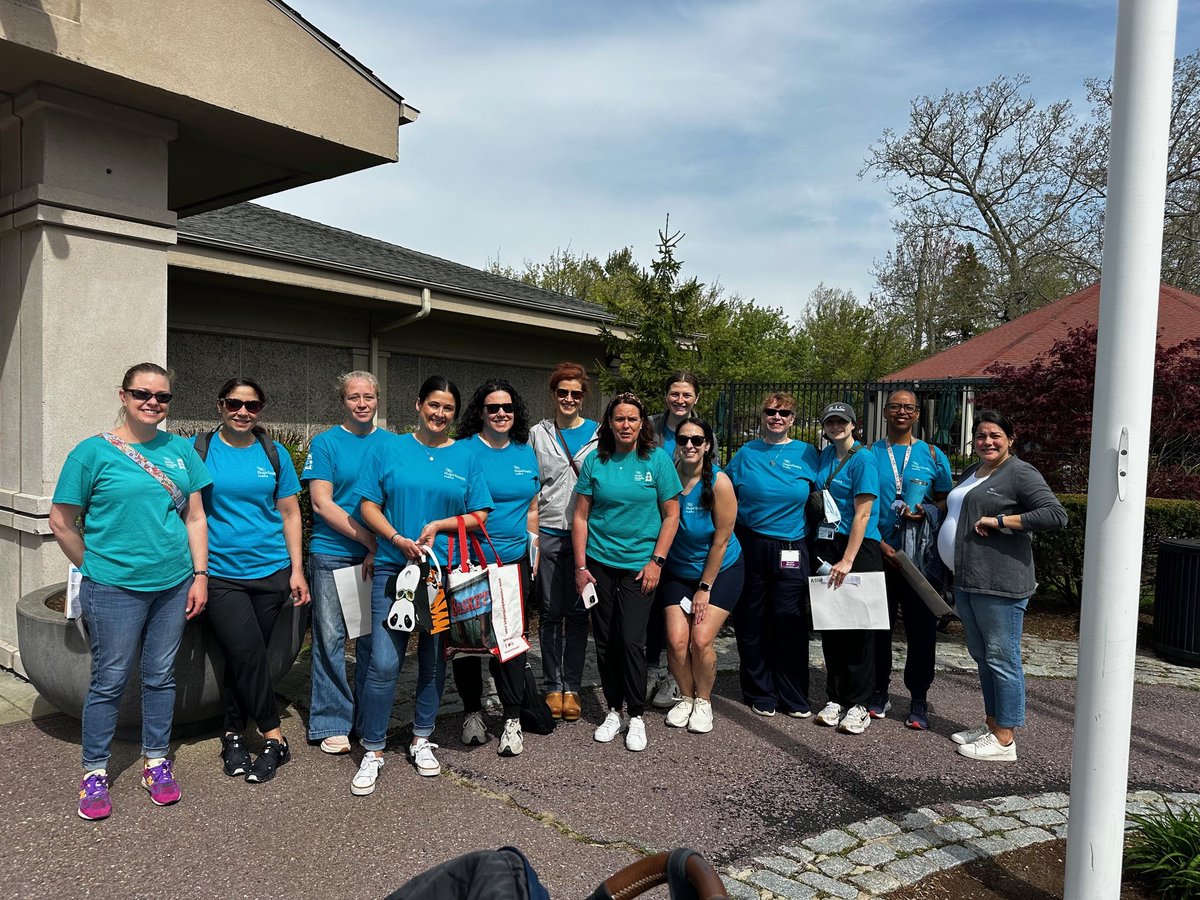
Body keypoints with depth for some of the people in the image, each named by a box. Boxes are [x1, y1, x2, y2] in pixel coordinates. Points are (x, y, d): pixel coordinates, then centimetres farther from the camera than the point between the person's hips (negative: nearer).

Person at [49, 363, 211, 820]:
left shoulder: (180, 450, 6)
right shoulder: (93, 451, -5)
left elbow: (195, 517, 8)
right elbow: (61, 522, -2)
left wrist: (200, 575, 3)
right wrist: (95, 568, 3)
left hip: (173, 585, 4)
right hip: (114, 589, -3)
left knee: (161, 677, 13)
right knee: (109, 680, 6)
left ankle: (155, 761, 28)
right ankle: (94, 773, 22)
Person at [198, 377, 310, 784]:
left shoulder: (274, 453, 7)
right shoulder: (198, 450, 1)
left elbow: (290, 513, 9)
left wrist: (297, 570, 4)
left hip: (270, 570, 2)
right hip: (220, 572, -2)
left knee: (245, 658, 7)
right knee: (248, 655, -9)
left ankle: (233, 734, 24)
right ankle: (274, 738, 7)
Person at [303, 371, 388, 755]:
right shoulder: (325, 443, 0)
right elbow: (322, 504, -7)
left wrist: (381, 549, -6)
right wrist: (371, 539, -13)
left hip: (379, 555, 2)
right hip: (332, 554, -2)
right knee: (330, 638, 3)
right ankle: (332, 723, 17)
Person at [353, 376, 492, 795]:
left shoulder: (465, 457, 6)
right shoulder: (389, 448, 4)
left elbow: (479, 515, 4)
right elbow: (369, 506, 1)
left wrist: (439, 525, -11)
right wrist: (398, 539, -14)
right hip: (393, 568, -1)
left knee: (434, 659, 11)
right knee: (383, 663, -7)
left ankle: (422, 740, 29)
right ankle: (373, 752, 9)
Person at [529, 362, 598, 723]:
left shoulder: (598, 435, 6)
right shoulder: (538, 434, 7)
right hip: (547, 534, 0)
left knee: (577, 613, 6)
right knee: (550, 613, 6)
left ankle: (571, 687, 17)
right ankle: (552, 687, 18)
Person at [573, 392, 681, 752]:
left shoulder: (657, 459, -2)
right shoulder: (595, 461, 2)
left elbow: (671, 515, 0)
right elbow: (581, 516, 4)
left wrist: (656, 561, -7)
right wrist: (581, 566, -1)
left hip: (639, 565, -2)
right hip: (599, 563, 2)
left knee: (632, 641, -4)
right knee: (605, 641, 8)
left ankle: (636, 717, 13)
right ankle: (613, 712, 25)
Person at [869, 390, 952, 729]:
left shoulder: (932, 455, 7)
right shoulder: (870, 454, 6)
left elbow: (948, 499, 11)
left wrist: (925, 512, -11)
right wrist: (880, 544, -8)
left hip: (920, 556, 0)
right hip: (878, 552, 0)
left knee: (921, 628, 2)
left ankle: (919, 699, 14)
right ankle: (879, 692, 22)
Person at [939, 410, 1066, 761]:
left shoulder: (1021, 474, -8)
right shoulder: (970, 473, 18)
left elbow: (1056, 515, -18)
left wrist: (998, 521, -19)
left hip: (999, 586, -9)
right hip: (967, 581, 9)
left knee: (1001, 658, -2)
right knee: (982, 656, 16)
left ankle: (1004, 739, 5)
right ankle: (991, 724, 28)